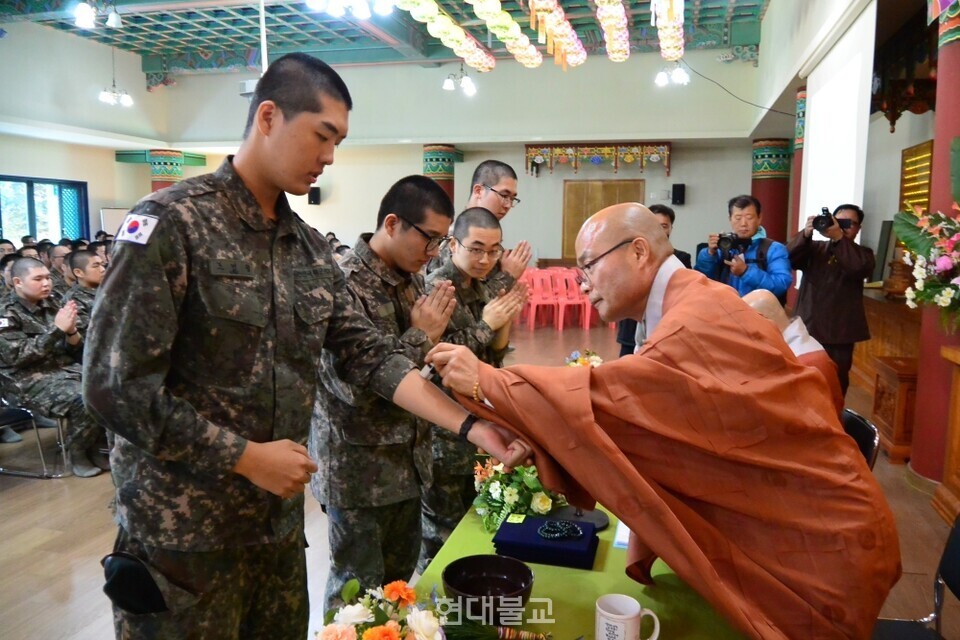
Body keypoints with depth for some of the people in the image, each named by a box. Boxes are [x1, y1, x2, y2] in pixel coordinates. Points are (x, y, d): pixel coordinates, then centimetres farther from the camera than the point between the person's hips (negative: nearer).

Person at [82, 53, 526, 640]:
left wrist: (469, 424, -8)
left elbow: (368, 353, 1)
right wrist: (248, 458, -17)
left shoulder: (311, 247, 5)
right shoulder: (172, 222, -16)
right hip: (183, 530, -6)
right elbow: (116, 385, -19)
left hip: (280, 519, 6)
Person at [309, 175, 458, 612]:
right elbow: (354, 386, -25)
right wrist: (421, 335, -19)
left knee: (399, 580, 21)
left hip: (407, 458, 8)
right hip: (359, 466, -7)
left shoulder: (411, 278, 5)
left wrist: (436, 332, -5)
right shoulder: (344, 283, -21)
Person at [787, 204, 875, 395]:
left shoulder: (862, 254, 8)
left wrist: (839, 238, -24)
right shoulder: (814, 248, 12)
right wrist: (805, 234, -20)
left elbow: (861, 268, -17)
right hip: (808, 329, 1)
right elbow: (787, 259, -5)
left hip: (840, 333, -1)